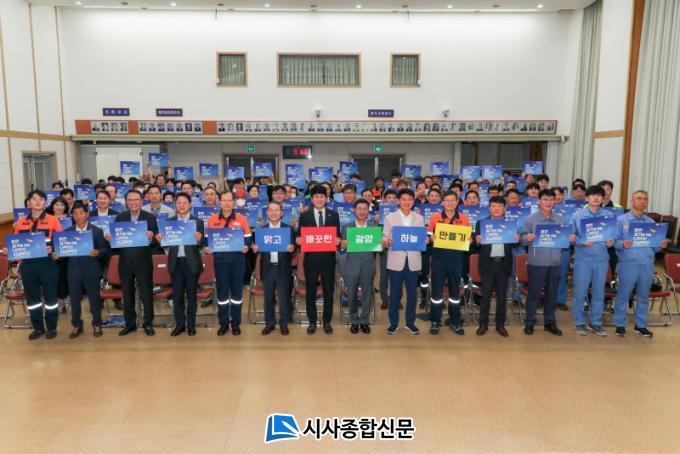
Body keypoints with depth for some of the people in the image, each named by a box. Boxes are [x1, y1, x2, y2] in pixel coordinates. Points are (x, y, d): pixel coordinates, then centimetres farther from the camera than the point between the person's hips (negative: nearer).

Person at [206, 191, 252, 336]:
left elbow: (248, 238, 4)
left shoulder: (242, 219, 3)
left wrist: (246, 247, -15)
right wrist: (207, 248, -9)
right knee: (222, 291, 5)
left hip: (237, 259, 0)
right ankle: (223, 323, 17)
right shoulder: (212, 220, 6)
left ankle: (236, 322, 17)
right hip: (220, 260, 1)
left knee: (237, 291, 5)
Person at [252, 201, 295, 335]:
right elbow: (258, 248, 4)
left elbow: (292, 247, -2)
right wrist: (255, 249, -17)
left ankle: (284, 324, 18)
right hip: (267, 268, 2)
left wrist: (292, 248, -23)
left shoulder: (289, 229, 2)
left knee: (284, 298, 5)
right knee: (268, 298, 9)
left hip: (283, 268, -2)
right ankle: (269, 323, 22)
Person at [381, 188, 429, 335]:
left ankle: (410, 323, 22)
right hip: (396, 261, -2)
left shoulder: (419, 218, 10)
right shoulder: (390, 217, 4)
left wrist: (426, 241, -12)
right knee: (395, 293, 5)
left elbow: (423, 238, 9)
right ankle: (393, 323, 17)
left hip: (413, 261, 2)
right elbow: (384, 238, 0)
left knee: (412, 293, 8)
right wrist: (386, 242, -21)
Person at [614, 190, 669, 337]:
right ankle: (620, 324, 12)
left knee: (643, 296, 11)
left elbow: (654, 245, 13)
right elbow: (614, 241, -5)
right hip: (628, 264, -4)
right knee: (623, 295, 1)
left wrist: (661, 245, -8)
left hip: (647, 265, 4)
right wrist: (622, 244, -25)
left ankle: (641, 325, 23)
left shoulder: (651, 222, 13)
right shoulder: (621, 220, 1)